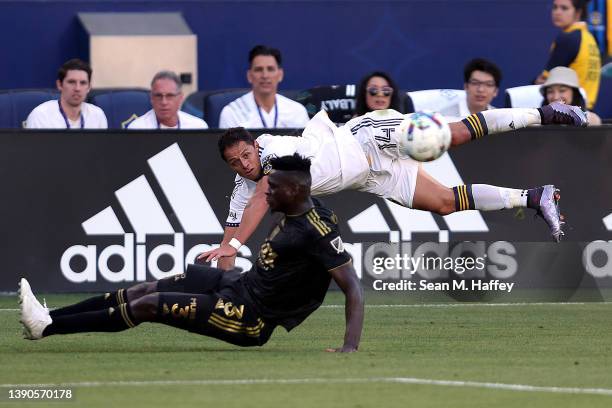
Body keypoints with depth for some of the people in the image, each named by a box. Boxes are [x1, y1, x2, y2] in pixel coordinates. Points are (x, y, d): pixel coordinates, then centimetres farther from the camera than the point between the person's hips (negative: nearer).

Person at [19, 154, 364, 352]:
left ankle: (47, 328, 1)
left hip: (250, 318, -9)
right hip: (241, 284, 9)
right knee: (143, 291, 6)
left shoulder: (318, 231, -25)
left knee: (146, 305, -8)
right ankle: (47, 319, 12)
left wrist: (351, 346, -36)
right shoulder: (298, 210, 1)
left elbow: (353, 286, -28)